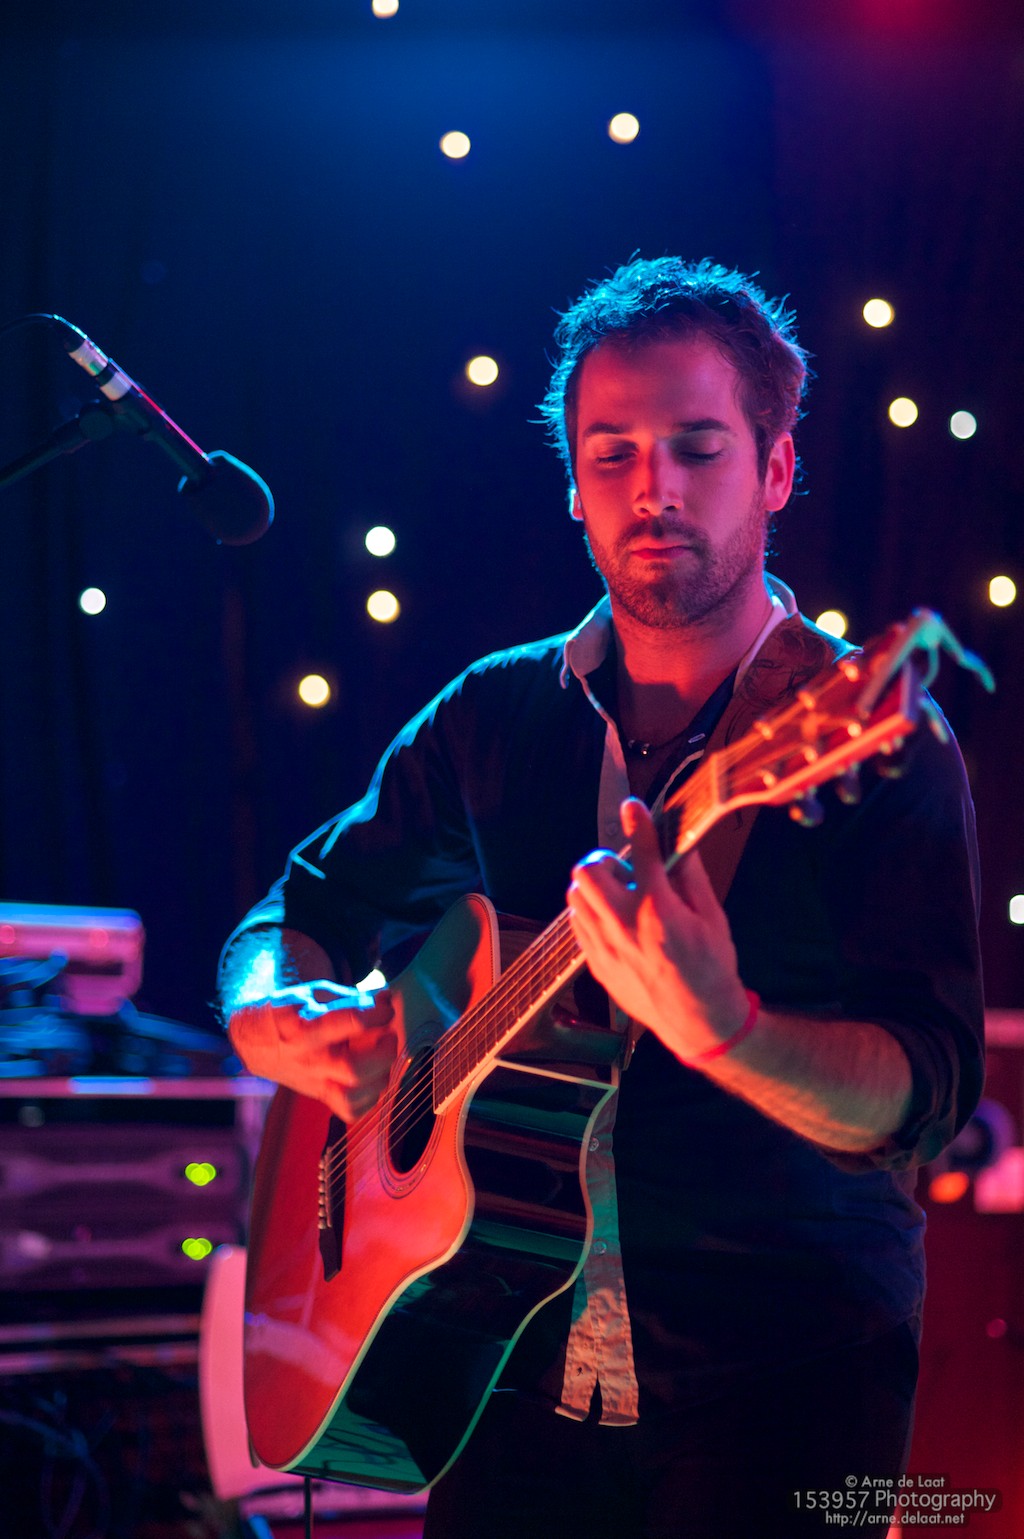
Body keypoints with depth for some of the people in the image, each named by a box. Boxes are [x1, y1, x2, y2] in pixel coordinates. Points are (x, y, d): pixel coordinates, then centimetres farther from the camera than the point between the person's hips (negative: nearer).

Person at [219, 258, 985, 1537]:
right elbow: (296, 915, 13)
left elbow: (926, 1097, -18)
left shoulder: (875, 745, -9)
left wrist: (720, 1030, -37)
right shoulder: (498, 717, 6)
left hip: (781, 1388, -3)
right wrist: (280, 1025, -10)